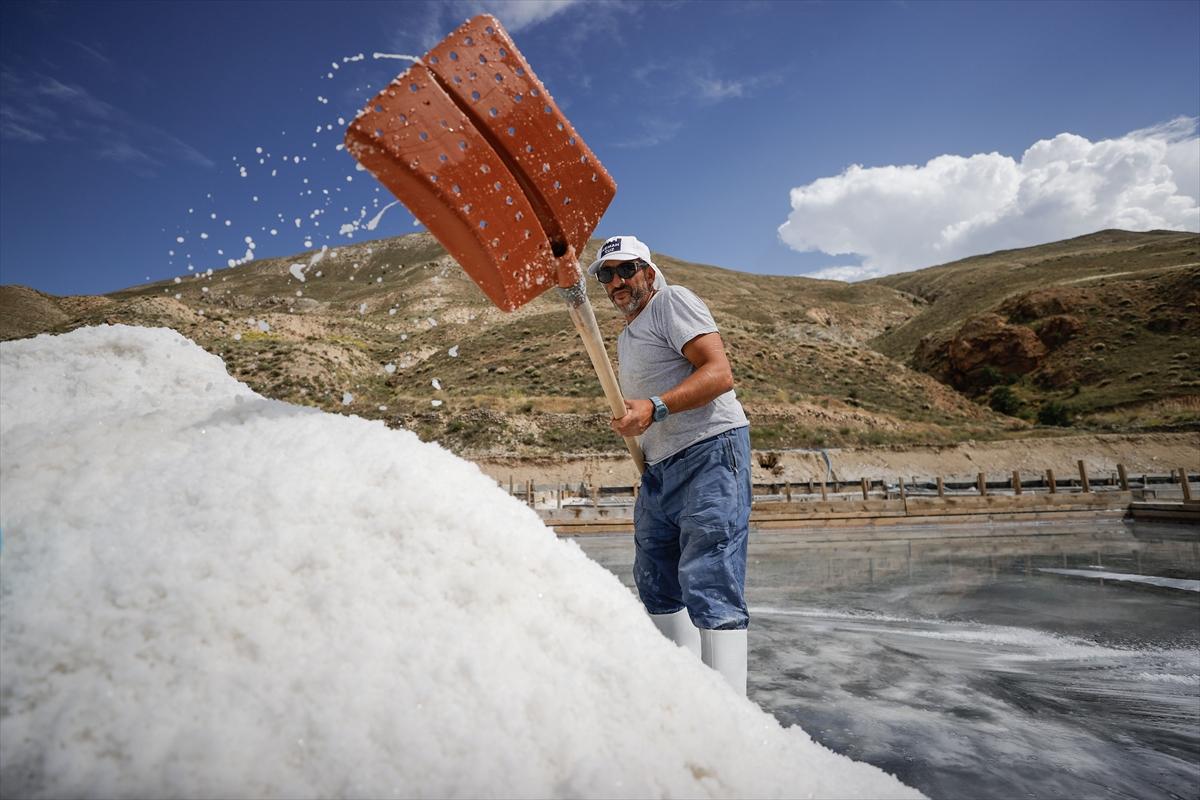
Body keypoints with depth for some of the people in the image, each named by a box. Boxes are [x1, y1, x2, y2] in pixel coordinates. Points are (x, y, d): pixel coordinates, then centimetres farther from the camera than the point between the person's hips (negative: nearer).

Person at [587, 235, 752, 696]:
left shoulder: (673, 302, -2)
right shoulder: (625, 339, 24)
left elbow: (719, 373, -17)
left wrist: (654, 408, -27)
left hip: (709, 451, -10)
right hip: (659, 467, 10)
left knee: (708, 584, -16)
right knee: (657, 583, 13)